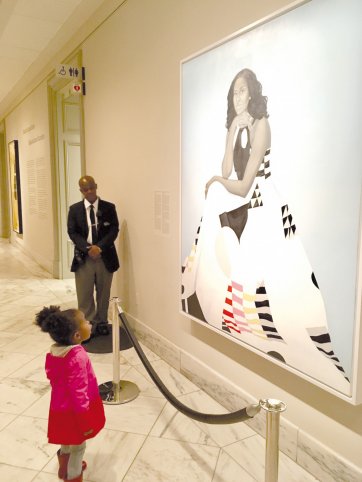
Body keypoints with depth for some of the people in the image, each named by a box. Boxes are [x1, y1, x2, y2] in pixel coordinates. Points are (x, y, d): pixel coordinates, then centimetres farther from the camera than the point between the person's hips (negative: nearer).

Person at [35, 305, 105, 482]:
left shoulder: (54, 352, -7)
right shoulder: (78, 357, -34)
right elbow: (78, 392, -30)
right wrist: (85, 420, -18)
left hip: (61, 409, 8)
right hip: (74, 412, -8)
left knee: (67, 442, 32)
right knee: (77, 446, 17)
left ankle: (65, 467, 55)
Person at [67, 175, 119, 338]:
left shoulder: (109, 207, 2)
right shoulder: (74, 209, 3)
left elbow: (114, 230, -5)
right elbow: (72, 232, -2)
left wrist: (99, 247, -17)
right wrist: (87, 248, -17)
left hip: (105, 256, 0)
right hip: (83, 257, 0)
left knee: (103, 293, 11)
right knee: (84, 295, 3)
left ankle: (102, 322, 27)